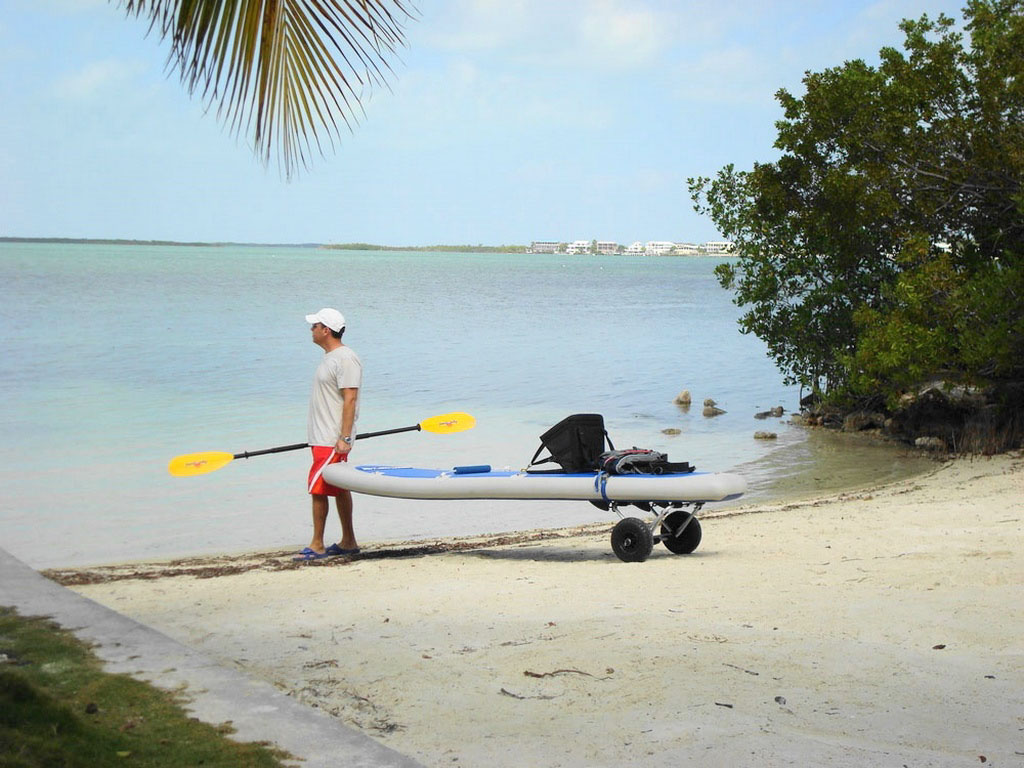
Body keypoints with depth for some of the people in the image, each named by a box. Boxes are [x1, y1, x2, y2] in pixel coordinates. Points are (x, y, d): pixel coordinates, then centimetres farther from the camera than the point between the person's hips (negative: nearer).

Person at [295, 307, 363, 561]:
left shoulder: (345, 359, -15)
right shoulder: (330, 357, 16)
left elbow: (350, 399, -20)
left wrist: (344, 438, -24)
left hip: (332, 440, -10)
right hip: (322, 437, 10)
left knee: (318, 489, -9)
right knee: (338, 489, 12)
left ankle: (317, 545, -5)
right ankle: (348, 542, 17)